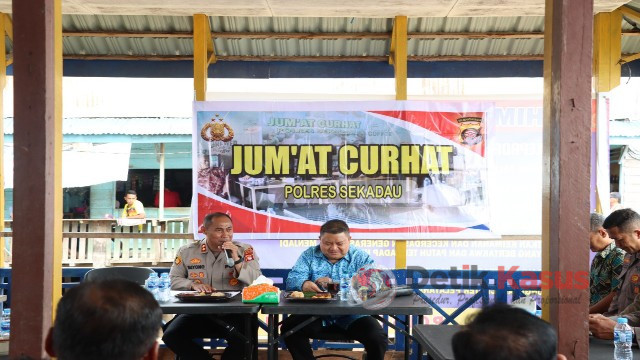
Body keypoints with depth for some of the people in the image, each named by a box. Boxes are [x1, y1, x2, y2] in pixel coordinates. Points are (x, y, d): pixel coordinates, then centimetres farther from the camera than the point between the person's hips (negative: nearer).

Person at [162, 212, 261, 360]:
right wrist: (193, 285, -9)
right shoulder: (187, 252, 7)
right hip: (197, 311, 2)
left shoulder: (245, 251, 3)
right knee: (171, 336, -23)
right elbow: (174, 280, 12)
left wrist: (236, 260, -17)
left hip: (233, 312, -2)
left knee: (243, 339, -32)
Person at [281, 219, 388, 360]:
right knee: (289, 327, -22)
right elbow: (292, 279, -4)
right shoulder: (309, 255, 9)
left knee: (378, 338, -24)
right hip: (316, 316, 2)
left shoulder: (360, 257, 5)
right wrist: (304, 284, -29)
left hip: (352, 317, -1)